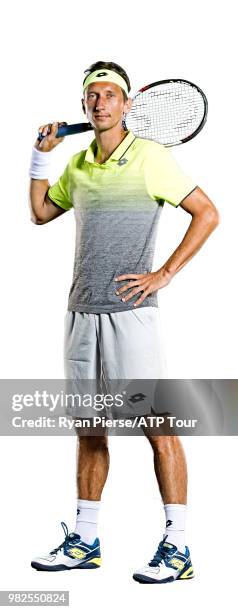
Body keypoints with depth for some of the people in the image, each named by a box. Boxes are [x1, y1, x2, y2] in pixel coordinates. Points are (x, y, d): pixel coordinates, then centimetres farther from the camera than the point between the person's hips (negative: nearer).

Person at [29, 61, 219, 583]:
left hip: (129, 311, -6)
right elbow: (41, 213, 28)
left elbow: (208, 213, -5)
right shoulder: (77, 165, 14)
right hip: (81, 311, 6)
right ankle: (84, 541, 22)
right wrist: (42, 153, 18)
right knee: (89, 430, 12)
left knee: (158, 428, -4)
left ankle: (176, 548, 3)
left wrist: (164, 274, -10)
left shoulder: (150, 158, -4)